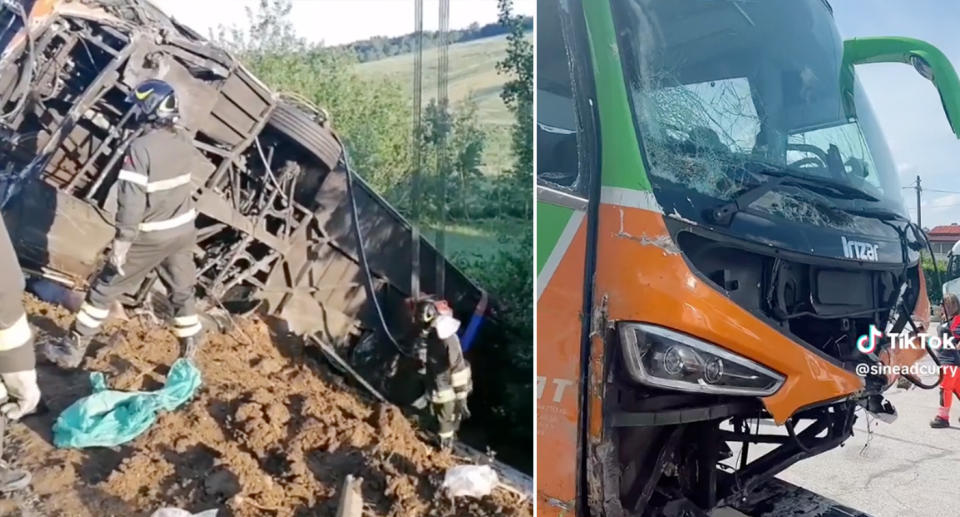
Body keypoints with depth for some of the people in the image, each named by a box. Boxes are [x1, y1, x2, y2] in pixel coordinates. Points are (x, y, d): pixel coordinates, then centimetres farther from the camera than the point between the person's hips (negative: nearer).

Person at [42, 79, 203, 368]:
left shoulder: (142, 147, -22)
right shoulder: (185, 143, -1)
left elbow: (132, 200, -23)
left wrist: (122, 242, -19)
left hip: (151, 236, -6)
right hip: (184, 230, 6)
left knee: (105, 289, 8)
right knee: (182, 290, 19)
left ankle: (72, 349, 17)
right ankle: (190, 350, 29)